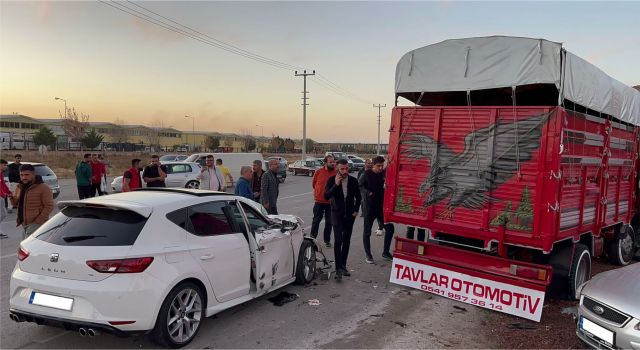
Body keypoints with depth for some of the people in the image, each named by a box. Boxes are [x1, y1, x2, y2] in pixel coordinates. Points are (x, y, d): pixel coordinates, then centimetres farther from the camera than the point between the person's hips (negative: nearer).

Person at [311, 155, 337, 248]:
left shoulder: (336, 173, -6)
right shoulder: (318, 172, -6)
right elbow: (313, 184, 8)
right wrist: (320, 191, 9)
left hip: (331, 202, 1)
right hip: (319, 201, -1)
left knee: (329, 222, 9)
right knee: (316, 220, 8)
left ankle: (327, 240, 21)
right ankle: (312, 238, 20)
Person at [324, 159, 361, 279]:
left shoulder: (353, 181, 0)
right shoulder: (332, 180, -8)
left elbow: (358, 197, 13)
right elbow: (326, 196, -18)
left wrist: (356, 210, 5)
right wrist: (336, 184, -25)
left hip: (350, 215, 3)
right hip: (337, 214, -3)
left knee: (346, 241, 9)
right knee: (338, 240, -13)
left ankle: (343, 266, 21)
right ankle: (338, 269, -13)